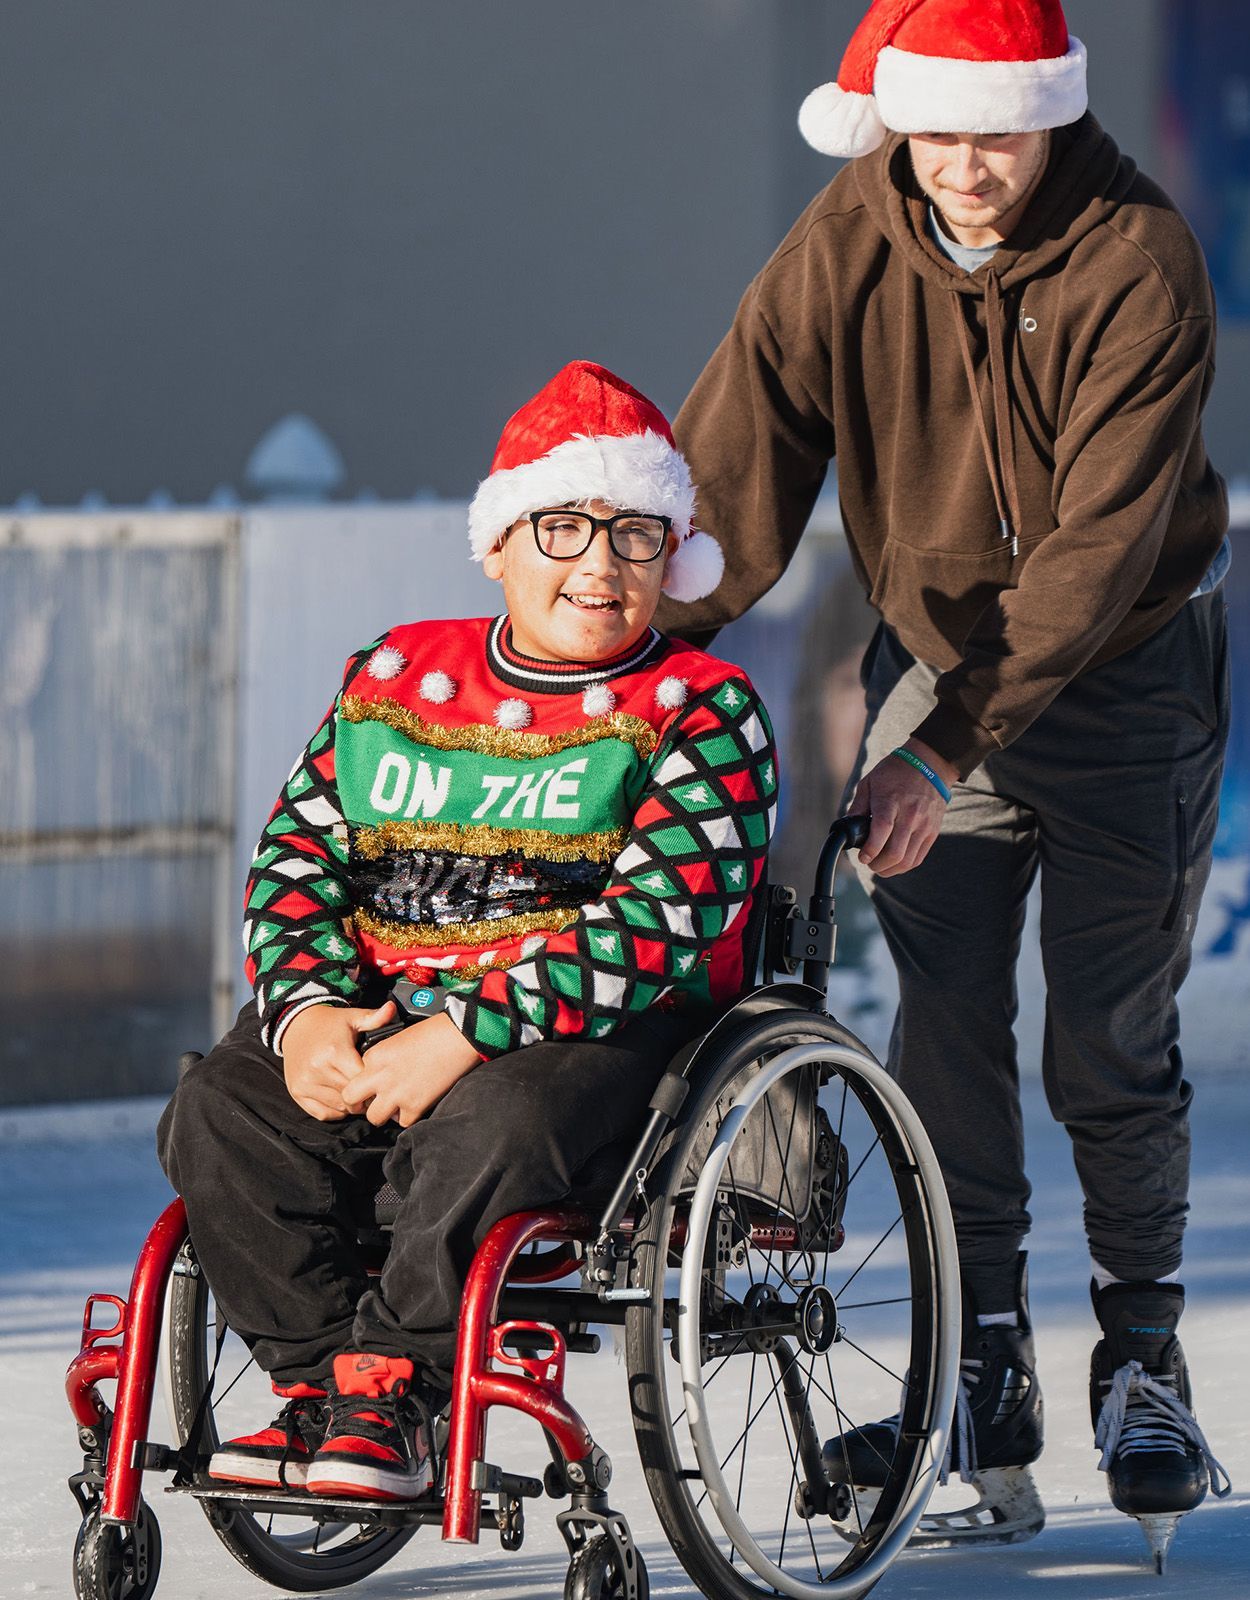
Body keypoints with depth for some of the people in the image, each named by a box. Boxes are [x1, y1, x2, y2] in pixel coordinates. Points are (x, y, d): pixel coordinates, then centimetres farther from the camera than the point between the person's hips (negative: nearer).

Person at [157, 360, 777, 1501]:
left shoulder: (703, 711, 0)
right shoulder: (392, 680, 16)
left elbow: (655, 923, -13)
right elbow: (296, 857, 14)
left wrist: (464, 1034, -22)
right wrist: (304, 1011, -9)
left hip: (603, 1024, -4)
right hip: (373, 1010, 5)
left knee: (489, 1124, -38)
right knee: (218, 1118, -21)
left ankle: (388, 1387, -24)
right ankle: (320, 1380, -14)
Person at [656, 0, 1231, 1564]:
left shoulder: (1138, 263, -23)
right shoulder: (849, 243, -12)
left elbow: (1100, 540, -27)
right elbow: (734, 464, -17)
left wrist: (952, 744, -32)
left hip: (1121, 661, -3)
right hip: (935, 652, 3)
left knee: (1110, 1044, -2)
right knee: (944, 1037, -4)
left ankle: (1142, 1358, 15)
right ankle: (984, 1378, 6)